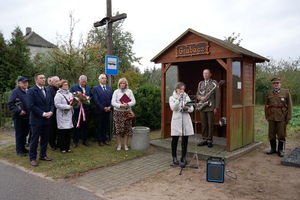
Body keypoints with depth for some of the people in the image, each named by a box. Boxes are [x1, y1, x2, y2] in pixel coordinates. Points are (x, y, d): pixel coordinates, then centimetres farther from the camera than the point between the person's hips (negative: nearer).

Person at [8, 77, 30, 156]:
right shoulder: (15, 91, -9)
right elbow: (10, 104, -14)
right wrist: (18, 111, -20)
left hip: (27, 116, 6)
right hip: (19, 117, -6)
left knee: (25, 133, 14)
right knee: (19, 134, 2)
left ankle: (23, 148, 28)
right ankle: (19, 150, 13)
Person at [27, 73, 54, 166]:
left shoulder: (47, 91, 14)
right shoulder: (31, 91, -7)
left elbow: (51, 104, 13)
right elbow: (31, 106, -15)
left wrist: (51, 112, -7)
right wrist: (43, 113, -17)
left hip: (47, 119, 6)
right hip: (36, 120, -6)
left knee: (45, 139, 13)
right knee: (34, 139, 2)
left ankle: (43, 155, 26)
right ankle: (32, 158, 12)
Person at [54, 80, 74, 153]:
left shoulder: (70, 94, 15)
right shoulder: (58, 95, -6)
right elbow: (57, 105, -16)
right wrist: (68, 107, -16)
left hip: (69, 115, 6)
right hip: (62, 116, -6)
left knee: (69, 132, 7)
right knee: (62, 132, -1)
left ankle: (67, 147, 18)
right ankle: (62, 148, 10)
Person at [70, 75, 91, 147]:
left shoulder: (88, 88, 13)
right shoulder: (74, 87, 0)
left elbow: (90, 96, 18)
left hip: (86, 109, 4)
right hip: (77, 109, -4)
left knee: (85, 125, 10)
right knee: (76, 126, 3)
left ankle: (84, 140, 20)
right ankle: (75, 141, 12)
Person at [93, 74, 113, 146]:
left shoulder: (109, 88, 13)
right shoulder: (96, 88, -2)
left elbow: (112, 99, 9)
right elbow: (96, 100, -9)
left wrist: (110, 107, -7)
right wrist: (103, 108, -13)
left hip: (108, 110, 4)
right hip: (100, 110, -4)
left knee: (106, 126, 8)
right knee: (99, 126, 4)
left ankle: (105, 139, 19)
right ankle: (100, 140, 14)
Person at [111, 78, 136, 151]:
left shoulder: (129, 91, 7)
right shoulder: (116, 91, 4)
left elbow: (133, 101, 0)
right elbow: (113, 102, -4)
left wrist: (127, 104, -19)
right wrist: (121, 105, -18)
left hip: (127, 112, 1)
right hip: (118, 112, -1)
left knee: (127, 129, 3)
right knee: (118, 128, -1)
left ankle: (126, 145, 15)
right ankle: (119, 145, 12)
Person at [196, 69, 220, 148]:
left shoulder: (214, 83, -1)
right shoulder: (200, 83, 14)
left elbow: (217, 96, -3)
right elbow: (197, 94, 16)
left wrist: (216, 107, -8)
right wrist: (200, 97, -8)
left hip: (210, 107, -4)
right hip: (202, 107, 4)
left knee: (210, 124, 0)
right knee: (203, 124, 8)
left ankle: (209, 140, 9)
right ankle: (204, 139, 17)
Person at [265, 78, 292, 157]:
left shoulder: (286, 92, -1)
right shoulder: (269, 93, 6)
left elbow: (289, 105, -2)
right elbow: (266, 105, 12)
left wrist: (288, 117, -6)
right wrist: (267, 116, 8)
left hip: (281, 117, -2)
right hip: (272, 117, 2)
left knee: (281, 134, 3)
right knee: (271, 134, 8)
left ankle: (280, 150, 17)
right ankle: (273, 149, 22)